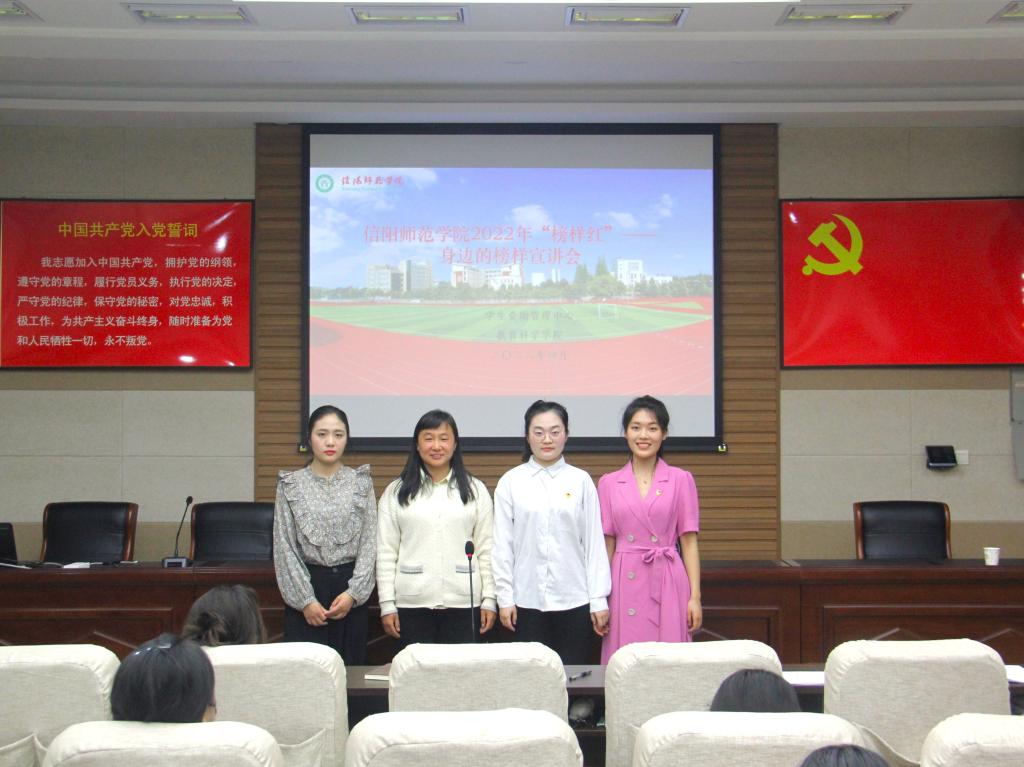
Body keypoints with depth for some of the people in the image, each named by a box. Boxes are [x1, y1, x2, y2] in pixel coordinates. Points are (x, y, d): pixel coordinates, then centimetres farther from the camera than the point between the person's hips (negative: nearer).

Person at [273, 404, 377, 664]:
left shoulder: (361, 482, 4)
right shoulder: (291, 485, 2)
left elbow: (370, 542, 1)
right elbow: (284, 547, 0)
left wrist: (353, 593, -8)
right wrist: (305, 600, -7)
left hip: (350, 586, 1)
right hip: (306, 585, -1)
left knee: (350, 667, 3)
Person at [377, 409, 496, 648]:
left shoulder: (475, 490, 6)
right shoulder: (396, 492, 5)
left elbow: (486, 549, 6)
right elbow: (386, 553, 3)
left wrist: (489, 599, 1)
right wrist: (387, 604, -1)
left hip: (463, 602, 0)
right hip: (412, 603, 0)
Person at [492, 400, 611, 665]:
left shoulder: (581, 480, 2)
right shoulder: (510, 482, 1)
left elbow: (594, 542, 1)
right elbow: (502, 544, 3)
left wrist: (599, 600, -1)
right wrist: (504, 598, -1)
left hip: (574, 600, 0)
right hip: (527, 600, 0)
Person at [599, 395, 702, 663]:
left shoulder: (681, 480, 4)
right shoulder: (609, 483, 8)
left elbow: (689, 542, 3)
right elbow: (606, 545, 9)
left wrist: (695, 596, -2)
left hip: (667, 584, -1)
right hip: (625, 585, 1)